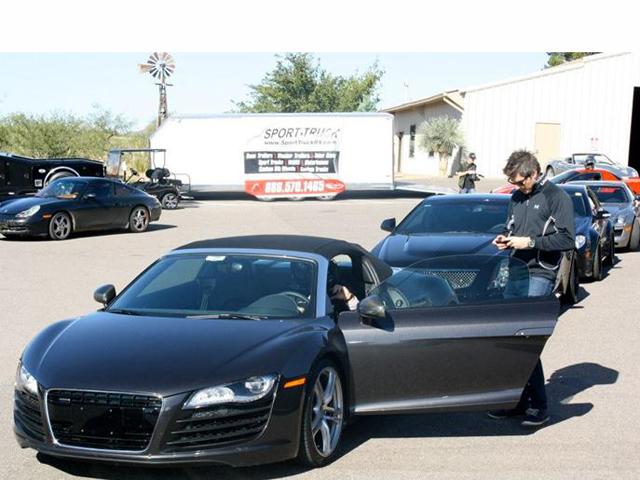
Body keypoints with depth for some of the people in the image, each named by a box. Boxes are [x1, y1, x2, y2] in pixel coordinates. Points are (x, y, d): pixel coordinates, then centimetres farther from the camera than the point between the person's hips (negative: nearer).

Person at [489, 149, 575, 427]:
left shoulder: (557, 197, -4)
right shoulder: (517, 198, 17)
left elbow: (567, 239, -10)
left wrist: (529, 242, -14)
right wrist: (505, 239, 7)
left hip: (540, 275, -7)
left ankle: (538, 406, -2)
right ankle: (519, 399, 15)